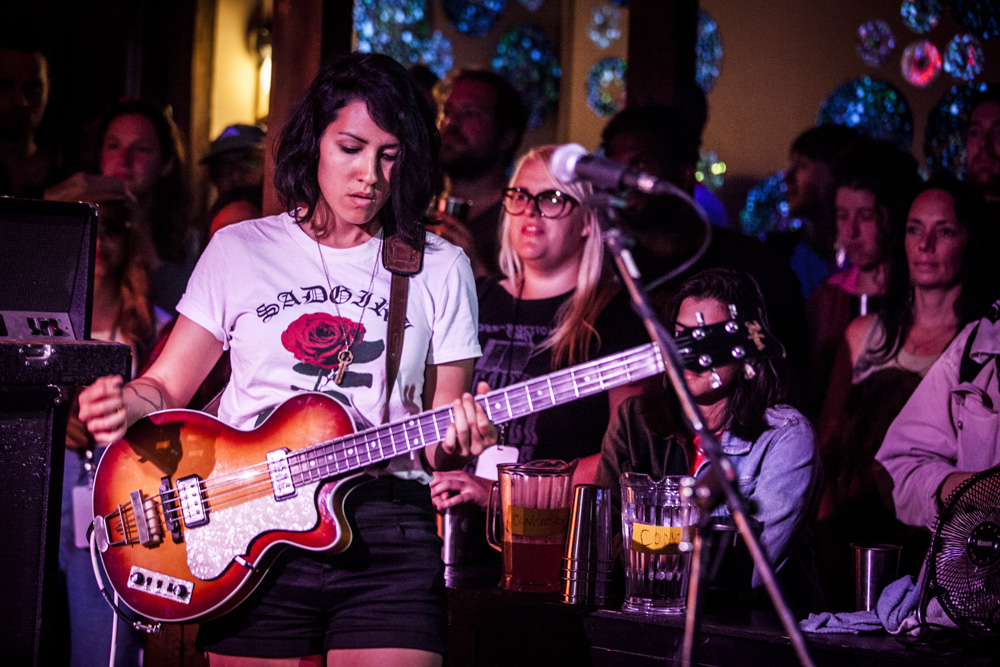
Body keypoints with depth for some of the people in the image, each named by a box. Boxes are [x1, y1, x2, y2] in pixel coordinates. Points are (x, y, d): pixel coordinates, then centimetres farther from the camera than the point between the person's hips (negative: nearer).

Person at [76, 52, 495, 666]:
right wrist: (123, 404, -13)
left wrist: (456, 442, -14)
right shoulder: (240, 250, 9)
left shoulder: (440, 270, 9)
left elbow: (442, 423, 9)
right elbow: (167, 386, 9)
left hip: (387, 537, 0)